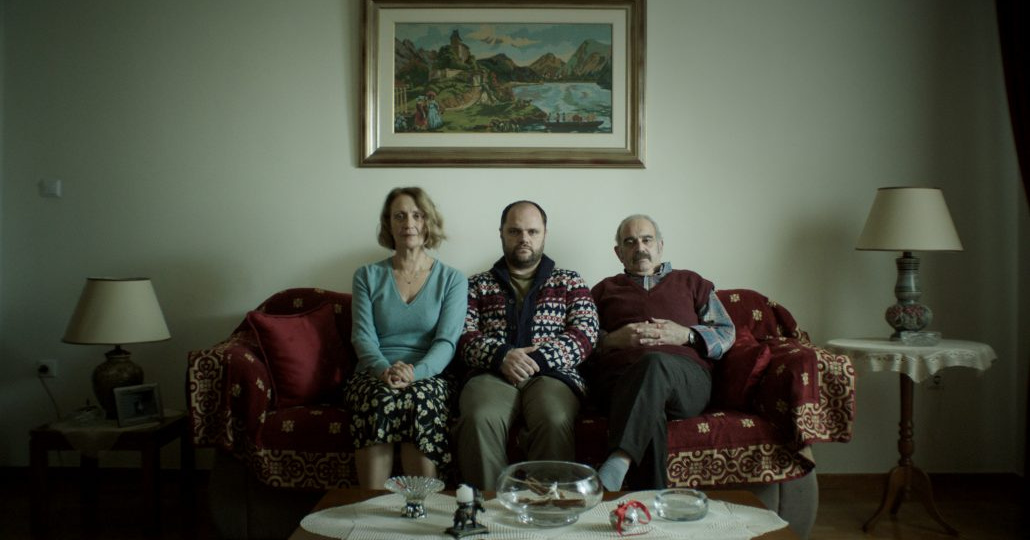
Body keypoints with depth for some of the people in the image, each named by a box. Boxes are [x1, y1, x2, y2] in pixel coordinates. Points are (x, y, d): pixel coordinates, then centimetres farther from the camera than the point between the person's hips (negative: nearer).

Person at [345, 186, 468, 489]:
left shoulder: (452, 280, 11)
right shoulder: (368, 277, 14)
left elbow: (446, 341, -2)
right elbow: (363, 337, 3)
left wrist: (415, 372, -23)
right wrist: (385, 370, -20)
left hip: (430, 377, -1)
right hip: (374, 376, 1)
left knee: (420, 400, -36)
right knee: (382, 398, -35)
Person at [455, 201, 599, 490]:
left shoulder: (570, 282, 21)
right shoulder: (477, 285, 22)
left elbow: (585, 333, 6)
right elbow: (464, 335, 8)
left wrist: (538, 358, -11)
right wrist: (501, 356, -13)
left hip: (551, 372, 0)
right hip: (492, 373, 1)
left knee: (555, 421, -35)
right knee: (480, 419, -35)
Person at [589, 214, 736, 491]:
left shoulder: (690, 282, 31)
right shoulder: (604, 289, 31)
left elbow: (727, 333, 21)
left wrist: (685, 335, 2)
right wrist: (613, 339, -2)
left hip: (686, 377, 0)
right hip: (617, 372, 0)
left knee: (655, 363, -41)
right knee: (649, 409, -40)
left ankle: (618, 461, -57)